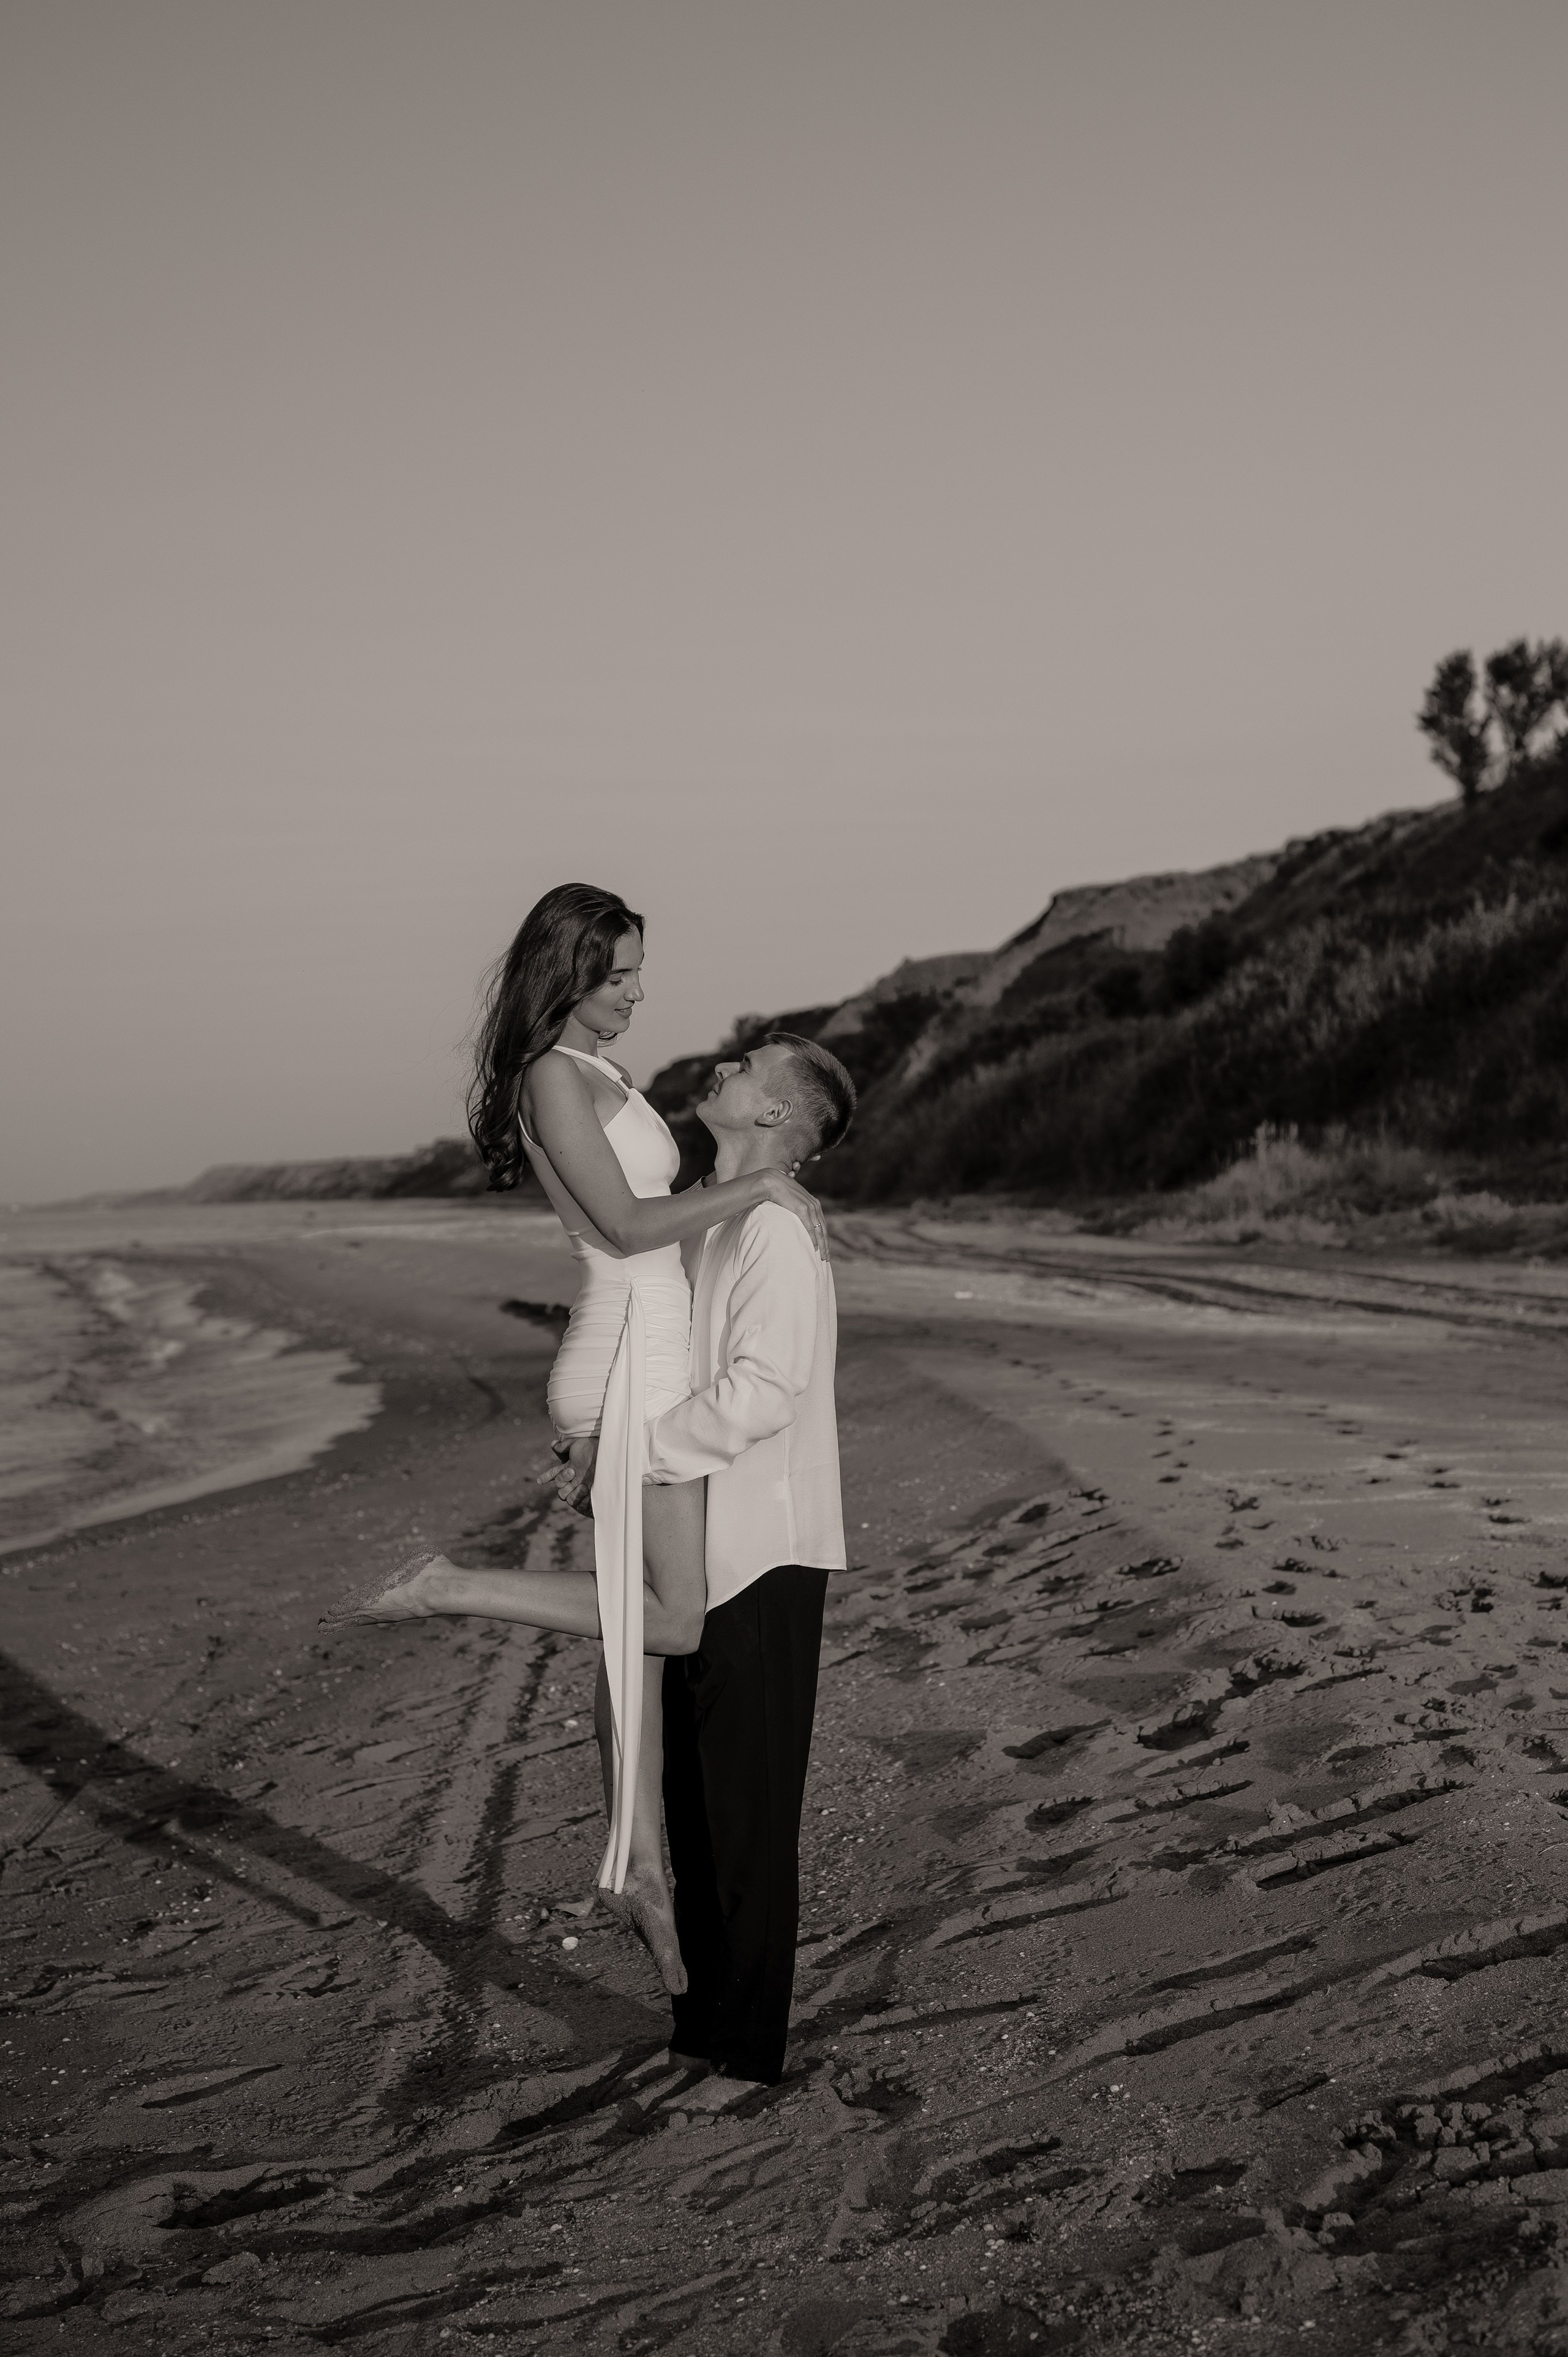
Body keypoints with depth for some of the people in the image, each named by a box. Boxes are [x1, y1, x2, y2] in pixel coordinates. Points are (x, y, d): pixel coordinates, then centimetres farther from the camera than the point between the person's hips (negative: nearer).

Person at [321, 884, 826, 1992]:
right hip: (633, 1363, -9)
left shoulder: (599, 1071, 16)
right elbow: (626, 1226, -19)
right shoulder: (552, 1077, -13)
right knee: (675, 1621, -8)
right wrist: (761, 1185, -15)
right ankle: (445, 1588, -2)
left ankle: (641, 1871, 18)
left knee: (640, 1624, 11)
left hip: (655, 1351, 9)